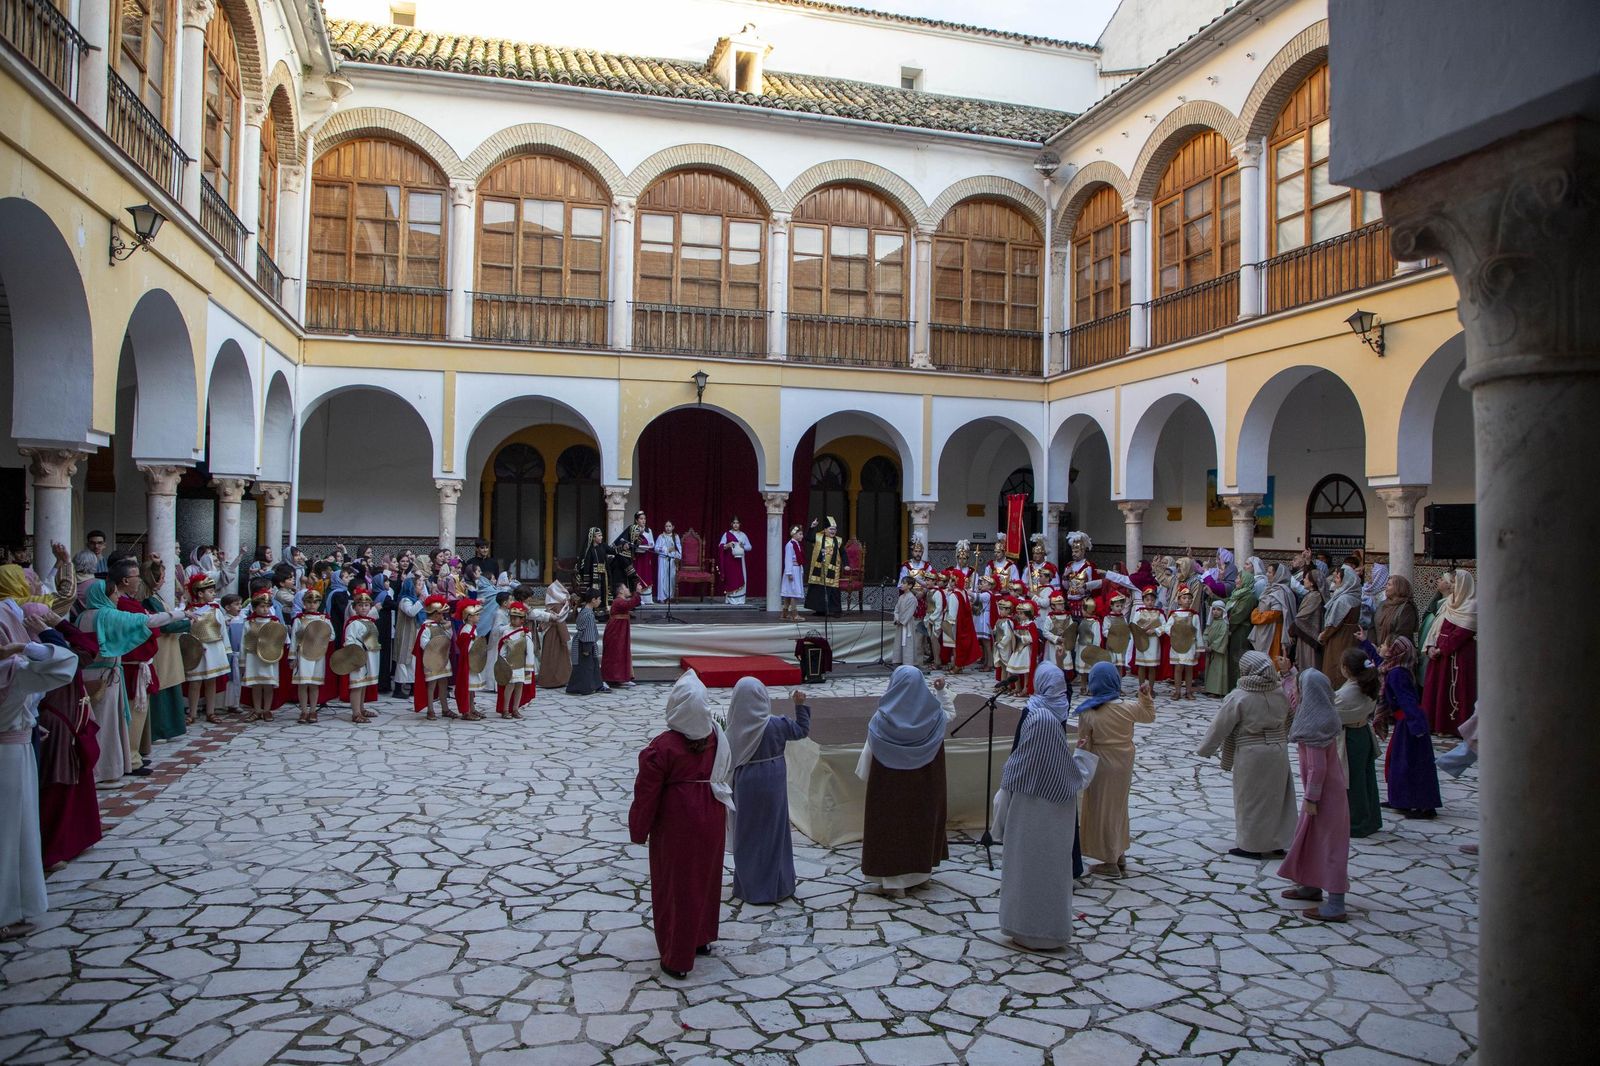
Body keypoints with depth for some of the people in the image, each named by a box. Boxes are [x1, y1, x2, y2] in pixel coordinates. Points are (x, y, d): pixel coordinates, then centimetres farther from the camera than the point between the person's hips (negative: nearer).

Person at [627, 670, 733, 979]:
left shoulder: (663, 747, -24)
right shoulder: (716, 736, -8)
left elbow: (647, 793, -16)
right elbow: (726, 768, 8)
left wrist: (638, 830, -3)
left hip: (677, 824, -5)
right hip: (711, 819, 5)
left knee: (676, 885, 8)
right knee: (706, 877, 22)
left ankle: (677, 959, 18)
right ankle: (702, 937, 40)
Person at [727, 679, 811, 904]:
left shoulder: (735, 728, -13)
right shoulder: (776, 725, -15)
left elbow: (730, 759, -4)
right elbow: (802, 730, 1)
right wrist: (800, 705, 8)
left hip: (745, 786, 0)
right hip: (772, 786, 0)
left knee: (747, 834, 15)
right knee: (773, 834, 14)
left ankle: (748, 885, 25)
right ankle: (775, 885, 24)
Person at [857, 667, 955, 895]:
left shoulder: (882, 719, -17)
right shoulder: (933, 715, -10)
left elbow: (869, 752, -7)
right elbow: (951, 713, 15)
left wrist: (864, 776, 7)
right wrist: (943, 690, 13)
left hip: (889, 785, -3)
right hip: (924, 786, 3)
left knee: (890, 824, 8)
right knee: (921, 822, 20)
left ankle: (893, 880, 12)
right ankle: (919, 872, 32)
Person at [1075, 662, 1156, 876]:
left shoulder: (1088, 713, -18)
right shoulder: (1128, 708, -10)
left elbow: (1083, 745, -11)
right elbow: (1150, 716, 10)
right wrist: (1145, 695, 14)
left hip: (1101, 767, -4)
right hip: (1124, 766, 4)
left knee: (1102, 811, 9)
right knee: (1118, 808, 21)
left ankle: (1111, 861, 17)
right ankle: (1120, 855, 32)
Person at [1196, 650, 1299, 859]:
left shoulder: (1239, 697, -17)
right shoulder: (1281, 693, -2)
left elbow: (1220, 727, -10)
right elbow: (1288, 722, 12)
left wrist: (1205, 750, 1)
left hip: (1250, 755, -5)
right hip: (1278, 753, 5)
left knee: (1250, 799, 6)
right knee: (1275, 796, 16)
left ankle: (1252, 845, 13)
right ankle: (1276, 841, 25)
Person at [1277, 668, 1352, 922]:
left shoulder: (1315, 726, -24)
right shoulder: (1324, 718, 4)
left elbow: (1317, 767, -24)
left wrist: (1311, 798, -20)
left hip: (1324, 794, -10)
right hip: (1330, 789, 10)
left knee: (1328, 844, -3)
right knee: (1309, 838, 21)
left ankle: (1336, 906, 3)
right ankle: (1312, 887, 36)